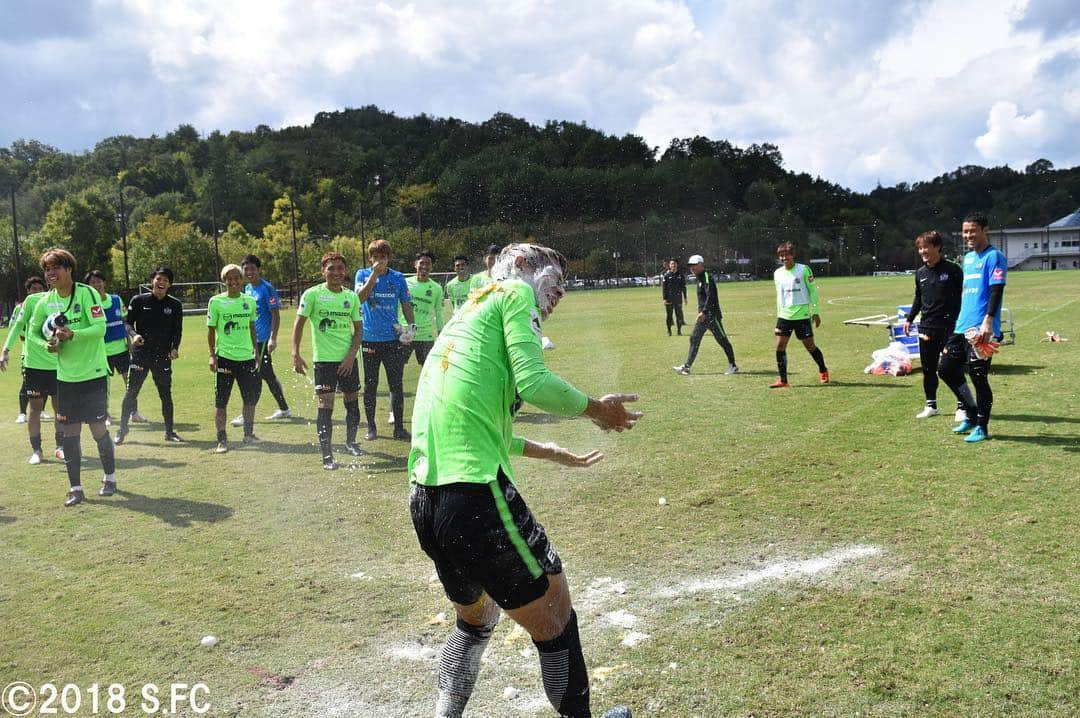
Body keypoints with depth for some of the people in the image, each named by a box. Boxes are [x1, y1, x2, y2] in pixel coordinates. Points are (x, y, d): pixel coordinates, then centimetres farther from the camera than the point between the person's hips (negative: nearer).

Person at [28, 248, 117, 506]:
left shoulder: (87, 293, -11)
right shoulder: (45, 302, 5)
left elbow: (100, 328, -17)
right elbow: (32, 331, 16)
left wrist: (72, 335, -30)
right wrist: (48, 344, -3)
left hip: (93, 374, -5)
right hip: (65, 377, 5)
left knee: (98, 429, 1)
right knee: (69, 431, 5)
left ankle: (110, 478, 23)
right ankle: (75, 488, 13)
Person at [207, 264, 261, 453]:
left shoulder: (249, 301, 7)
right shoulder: (216, 302, -3)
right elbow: (211, 330, 0)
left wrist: (256, 352, 14)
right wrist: (212, 355, -6)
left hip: (247, 356, 4)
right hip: (225, 357, -4)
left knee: (251, 396, 10)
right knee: (221, 400, -1)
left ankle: (248, 434, 26)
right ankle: (222, 440, 6)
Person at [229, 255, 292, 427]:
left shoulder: (266, 288, -12)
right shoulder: (247, 289, 13)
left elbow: (276, 315, -15)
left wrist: (273, 338, -21)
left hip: (263, 339, -9)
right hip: (252, 339, 9)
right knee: (267, 374, 13)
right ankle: (284, 409, 22)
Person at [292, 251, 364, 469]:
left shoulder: (351, 296, 5)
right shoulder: (313, 294, -6)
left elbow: (358, 329, 8)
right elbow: (299, 323, -3)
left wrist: (351, 355, -5)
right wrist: (295, 355, -12)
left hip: (348, 359, 4)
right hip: (323, 359, -4)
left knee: (352, 401, 12)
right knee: (326, 405, -7)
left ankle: (351, 442, 34)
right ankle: (326, 454, 0)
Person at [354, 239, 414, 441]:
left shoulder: (398, 278, 4)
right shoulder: (363, 274, 2)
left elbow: (406, 304, 8)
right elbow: (360, 296, -15)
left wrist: (411, 325, -7)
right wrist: (374, 274, -20)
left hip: (393, 338, 1)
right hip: (370, 338, -1)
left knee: (396, 384, 3)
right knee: (370, 385, 7)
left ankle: (399, 427, 11)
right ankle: (371, 427, 19)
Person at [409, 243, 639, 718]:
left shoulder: (467, 312, 25)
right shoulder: (514, 292, 2)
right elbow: (534, 384, -14)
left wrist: (546, 451, 35)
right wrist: (595, 408, 4)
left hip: (424, 499, 9)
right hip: (476, 496, -9)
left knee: (475, 620, 30)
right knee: (555, 623, 8)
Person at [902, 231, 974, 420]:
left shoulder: (953, 270, -6)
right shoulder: (920, 273, 10)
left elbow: (962, 297, -2)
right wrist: (909, 319, 17)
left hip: (949, 326, -5)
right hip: (926, 327, 5)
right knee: (928, 369, 9)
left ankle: (963, 406, 7)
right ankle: (931, 405, 20)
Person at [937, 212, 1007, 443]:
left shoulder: (994, 257, -7)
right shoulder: (968, 258, 18)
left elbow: (996, 291, -16)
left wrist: (988, 321, -26)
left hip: (981, 329, -9)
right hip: (962, 327, 9)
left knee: (978, 376, -5)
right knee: (946, 368, 10)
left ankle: (982, 428, 7)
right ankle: (972, 415, 24)